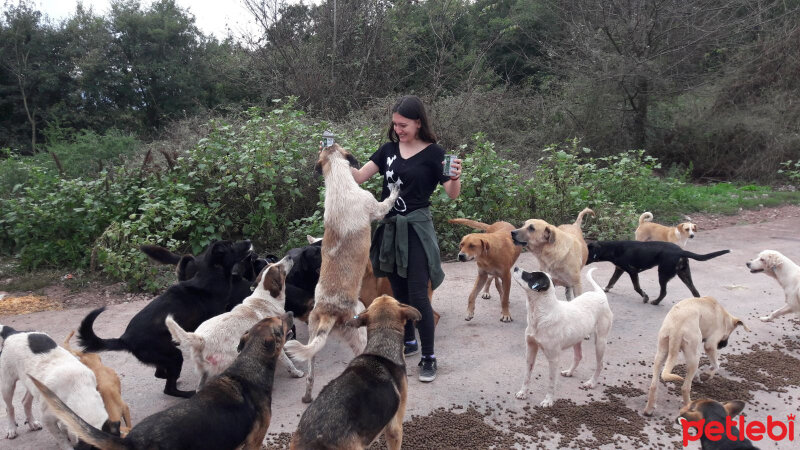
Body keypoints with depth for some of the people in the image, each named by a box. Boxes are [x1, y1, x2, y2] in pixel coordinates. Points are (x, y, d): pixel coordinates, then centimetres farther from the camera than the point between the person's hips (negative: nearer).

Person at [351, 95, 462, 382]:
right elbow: (359, 177, 2)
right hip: (390, 228, 5)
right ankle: (409, 342, 35)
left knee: (418, 295, -6)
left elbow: (453, 195, -9)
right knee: (399, 292, 16)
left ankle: (428, 356, 8)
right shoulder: (388, 149, 6)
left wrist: (456, 177, -29)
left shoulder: (433, 153, -7)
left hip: (416, 228, -5)